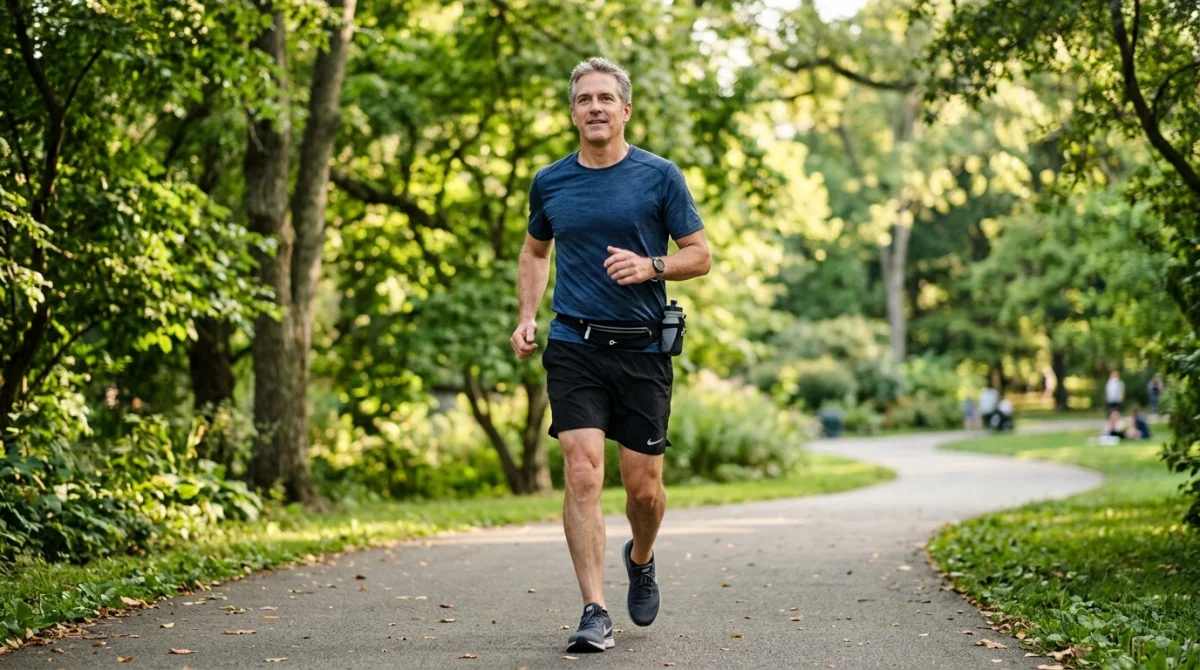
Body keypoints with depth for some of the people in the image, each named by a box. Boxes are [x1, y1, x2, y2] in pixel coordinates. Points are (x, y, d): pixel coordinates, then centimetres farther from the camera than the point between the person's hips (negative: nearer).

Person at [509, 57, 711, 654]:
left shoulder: (659, 177, 0)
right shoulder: (550, 183, 7)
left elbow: (700, 256, 3)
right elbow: (535, 251, 23)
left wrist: (651, 266, -16)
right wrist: (526, 318, 9)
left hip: (642, 349, -1)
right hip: (574, 348, 1)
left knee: (643, 486, 4)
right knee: (583, 475, -12)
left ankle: (641, 559, 37)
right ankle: (595, 613, -9)